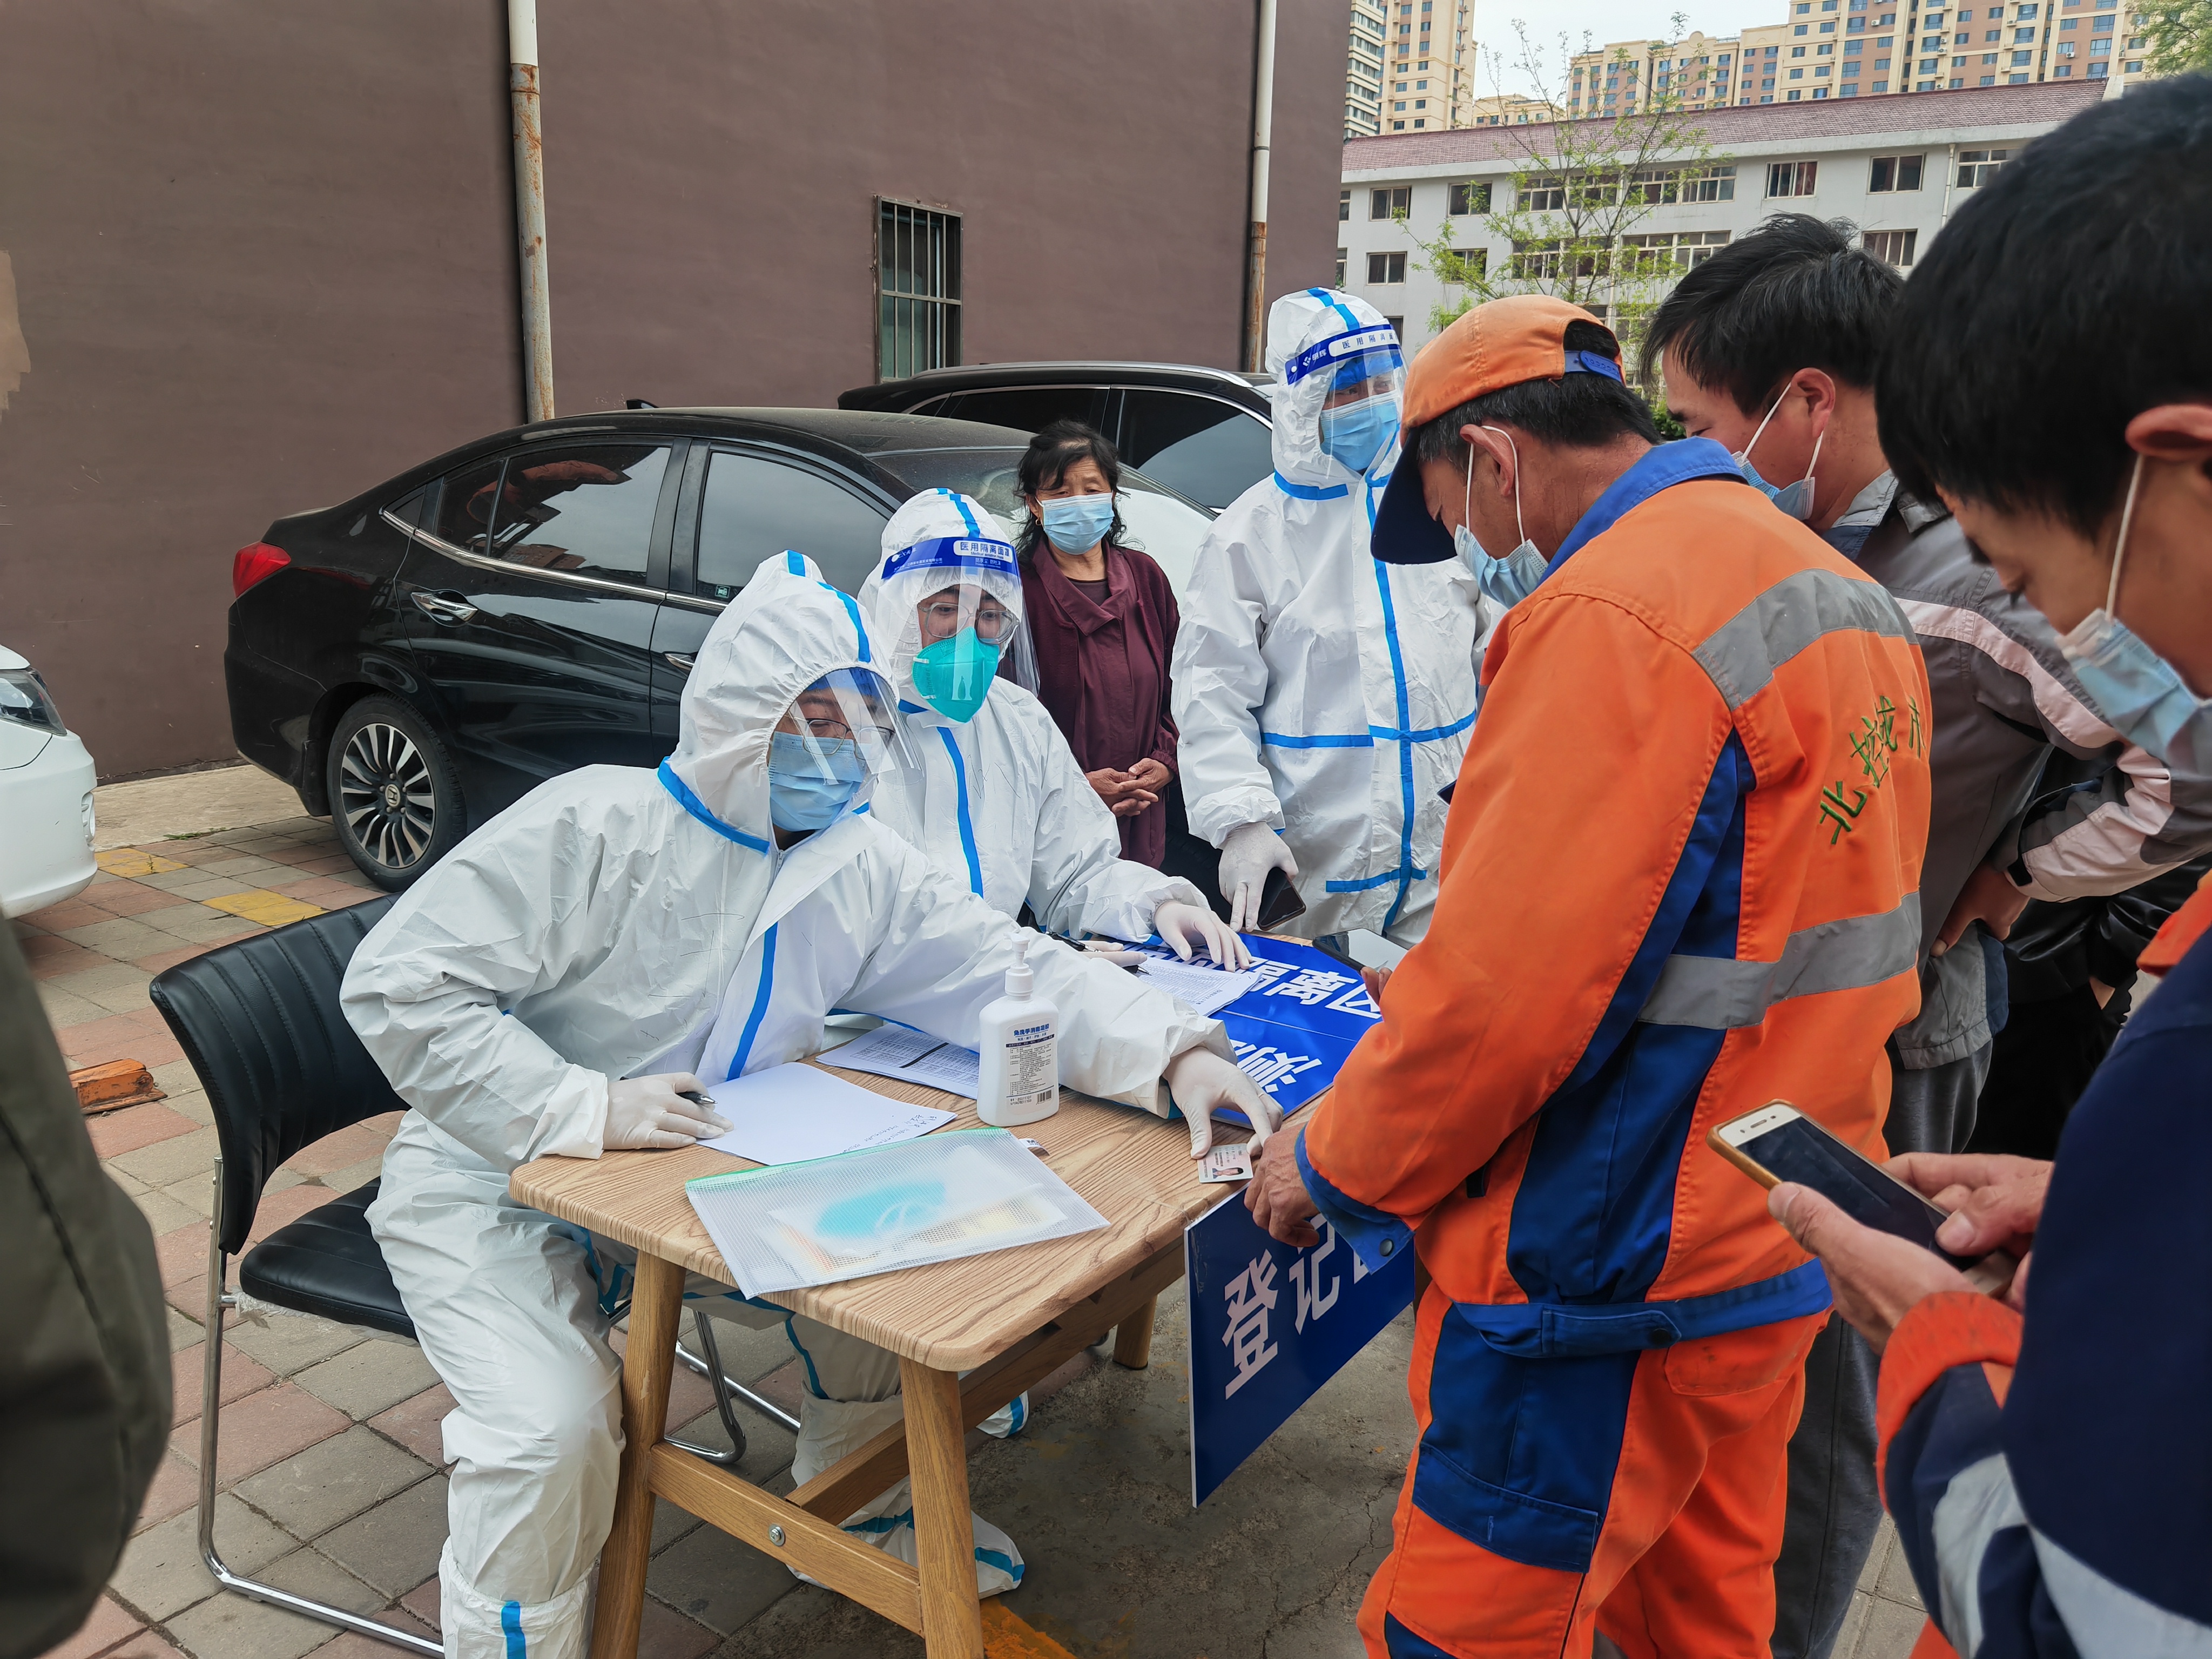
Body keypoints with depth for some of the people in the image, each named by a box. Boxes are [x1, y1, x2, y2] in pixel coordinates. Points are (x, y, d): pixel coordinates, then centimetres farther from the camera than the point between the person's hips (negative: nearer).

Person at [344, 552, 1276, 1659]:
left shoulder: (864, 870, -5)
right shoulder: (599, 827, -23)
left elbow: (1010, 973, -10)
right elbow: (398, 985, -24)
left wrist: (1176, 1053, -26)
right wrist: (588, 1109, -32)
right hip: (496, 1191, -5)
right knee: (552, 1429, -24)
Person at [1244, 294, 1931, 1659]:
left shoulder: (1614, 615, -22)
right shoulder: (1838, 591, 7)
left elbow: (1501, 992, -24)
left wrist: (1330, 1162, -8)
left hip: (1618, 1282, -9)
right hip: (1777, 1250, 9)